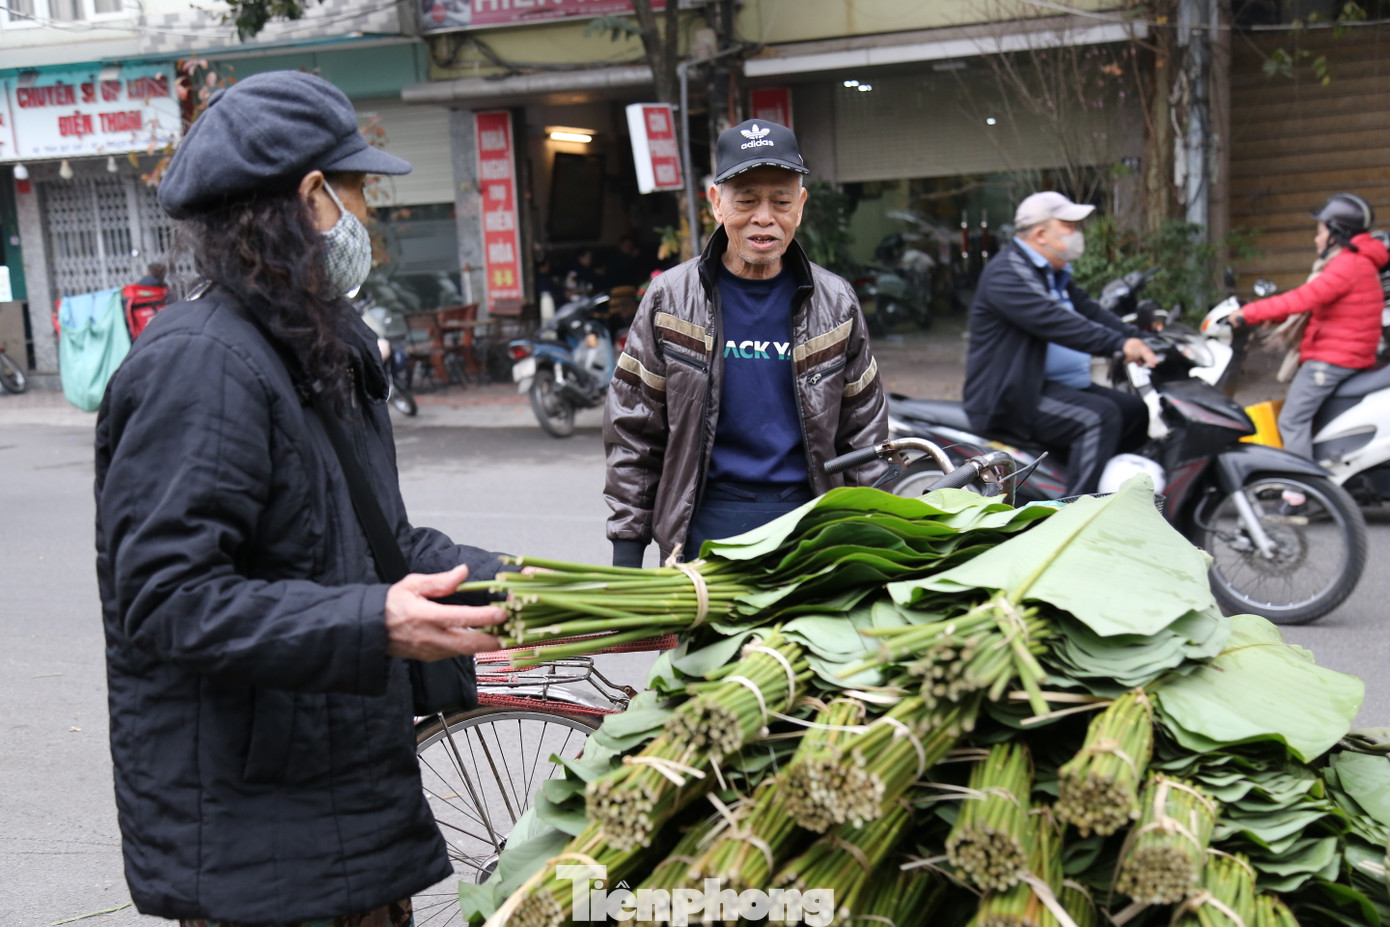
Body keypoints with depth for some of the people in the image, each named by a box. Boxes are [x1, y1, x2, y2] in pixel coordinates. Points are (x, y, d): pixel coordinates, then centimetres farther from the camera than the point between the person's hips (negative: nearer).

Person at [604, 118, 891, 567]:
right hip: (703, 529, -1)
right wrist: (626, 546, 0)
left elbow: (863, 429, 12)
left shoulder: (835, 303, 6)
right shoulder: (670, 299, 1)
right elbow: (632, 430, 3)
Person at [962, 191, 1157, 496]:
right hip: (1010, 398, -11)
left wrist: (1136, 339, -5)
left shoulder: (1054, 274, 20)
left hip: (1061, 385, 11)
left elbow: (1088, 310, 12)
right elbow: (1054, 322, -28)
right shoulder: (1007, 272, -15)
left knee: (1136, 412, 10)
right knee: (1099, 416, -27)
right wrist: (1120, 343, -33)